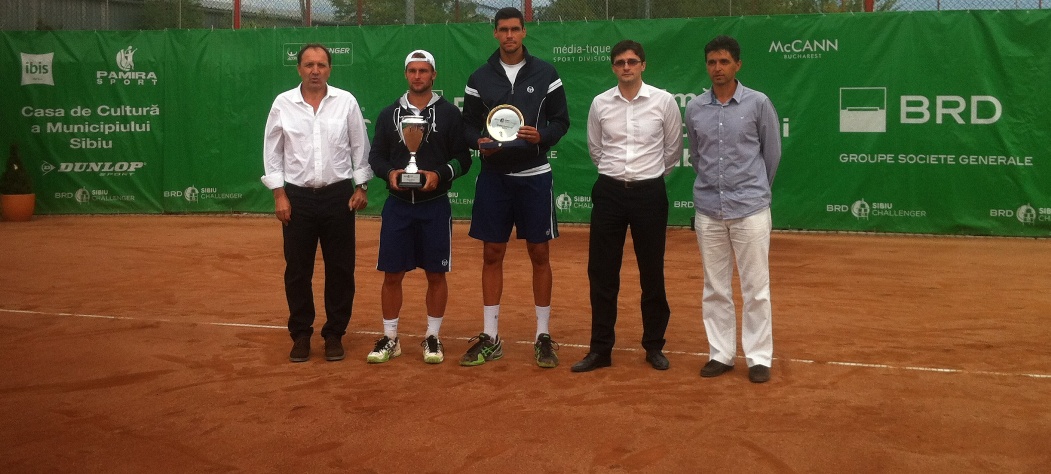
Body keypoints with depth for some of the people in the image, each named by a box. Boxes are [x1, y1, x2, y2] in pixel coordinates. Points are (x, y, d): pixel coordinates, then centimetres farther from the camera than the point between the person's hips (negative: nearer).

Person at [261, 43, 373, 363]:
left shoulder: (346, 102, 1)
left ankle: (334, 335, 16)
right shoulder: (283, 103, 1)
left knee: (340, 270, 4)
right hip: (297, 197, 0)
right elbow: (272, 152, 4)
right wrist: (279, 195, -2)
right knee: (297, 271, 4)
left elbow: (360, 147, 7)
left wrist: (361, 186, 2)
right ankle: (301, 335, 16)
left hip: (338, 196, 0)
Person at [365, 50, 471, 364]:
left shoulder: (449, 113, 1)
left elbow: (463, 158, -1)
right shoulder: (389, 114, 7)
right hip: (397, 206, 2)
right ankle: (390, 339, 16)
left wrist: (440, 175, -17)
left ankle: (432, 337, 18)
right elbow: (375, 156, 8)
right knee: (392, 274, 4)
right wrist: (389, 173, -12)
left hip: (435, 206, -1)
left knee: (436, 275, 4)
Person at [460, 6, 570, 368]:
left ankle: (543, 336, 14)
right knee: (492, 254, 5)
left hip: (534, 176, -1)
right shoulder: (479, 78, 4)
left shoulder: (545, 74, 0)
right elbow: (468, 124, 7)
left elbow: (561, 120, 2)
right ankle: (490, 338, 14)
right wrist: (479, 142, -14)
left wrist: (541, 137, -17)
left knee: (540, 254, 3)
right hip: (493, 176, 1)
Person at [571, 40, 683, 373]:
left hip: (649, 193, -1)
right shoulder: (600, 103, 2)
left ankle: (654, 347, 18)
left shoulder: (664, 101, -4)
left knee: (652, 274, 5)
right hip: (609, 192, 2)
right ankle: (600, 349, 12)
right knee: (601, 273, 3)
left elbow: (673, 149, 8)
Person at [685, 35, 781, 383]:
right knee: (715, 289, 9)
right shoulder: (694, 108, 6)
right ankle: (721, 354, 19)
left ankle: (759, 358, 10)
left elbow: (772, 153, 7)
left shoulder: (758, 103, -3)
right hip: (708, 210, 3)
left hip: (750, 209, -3)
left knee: (755, 288, 2)